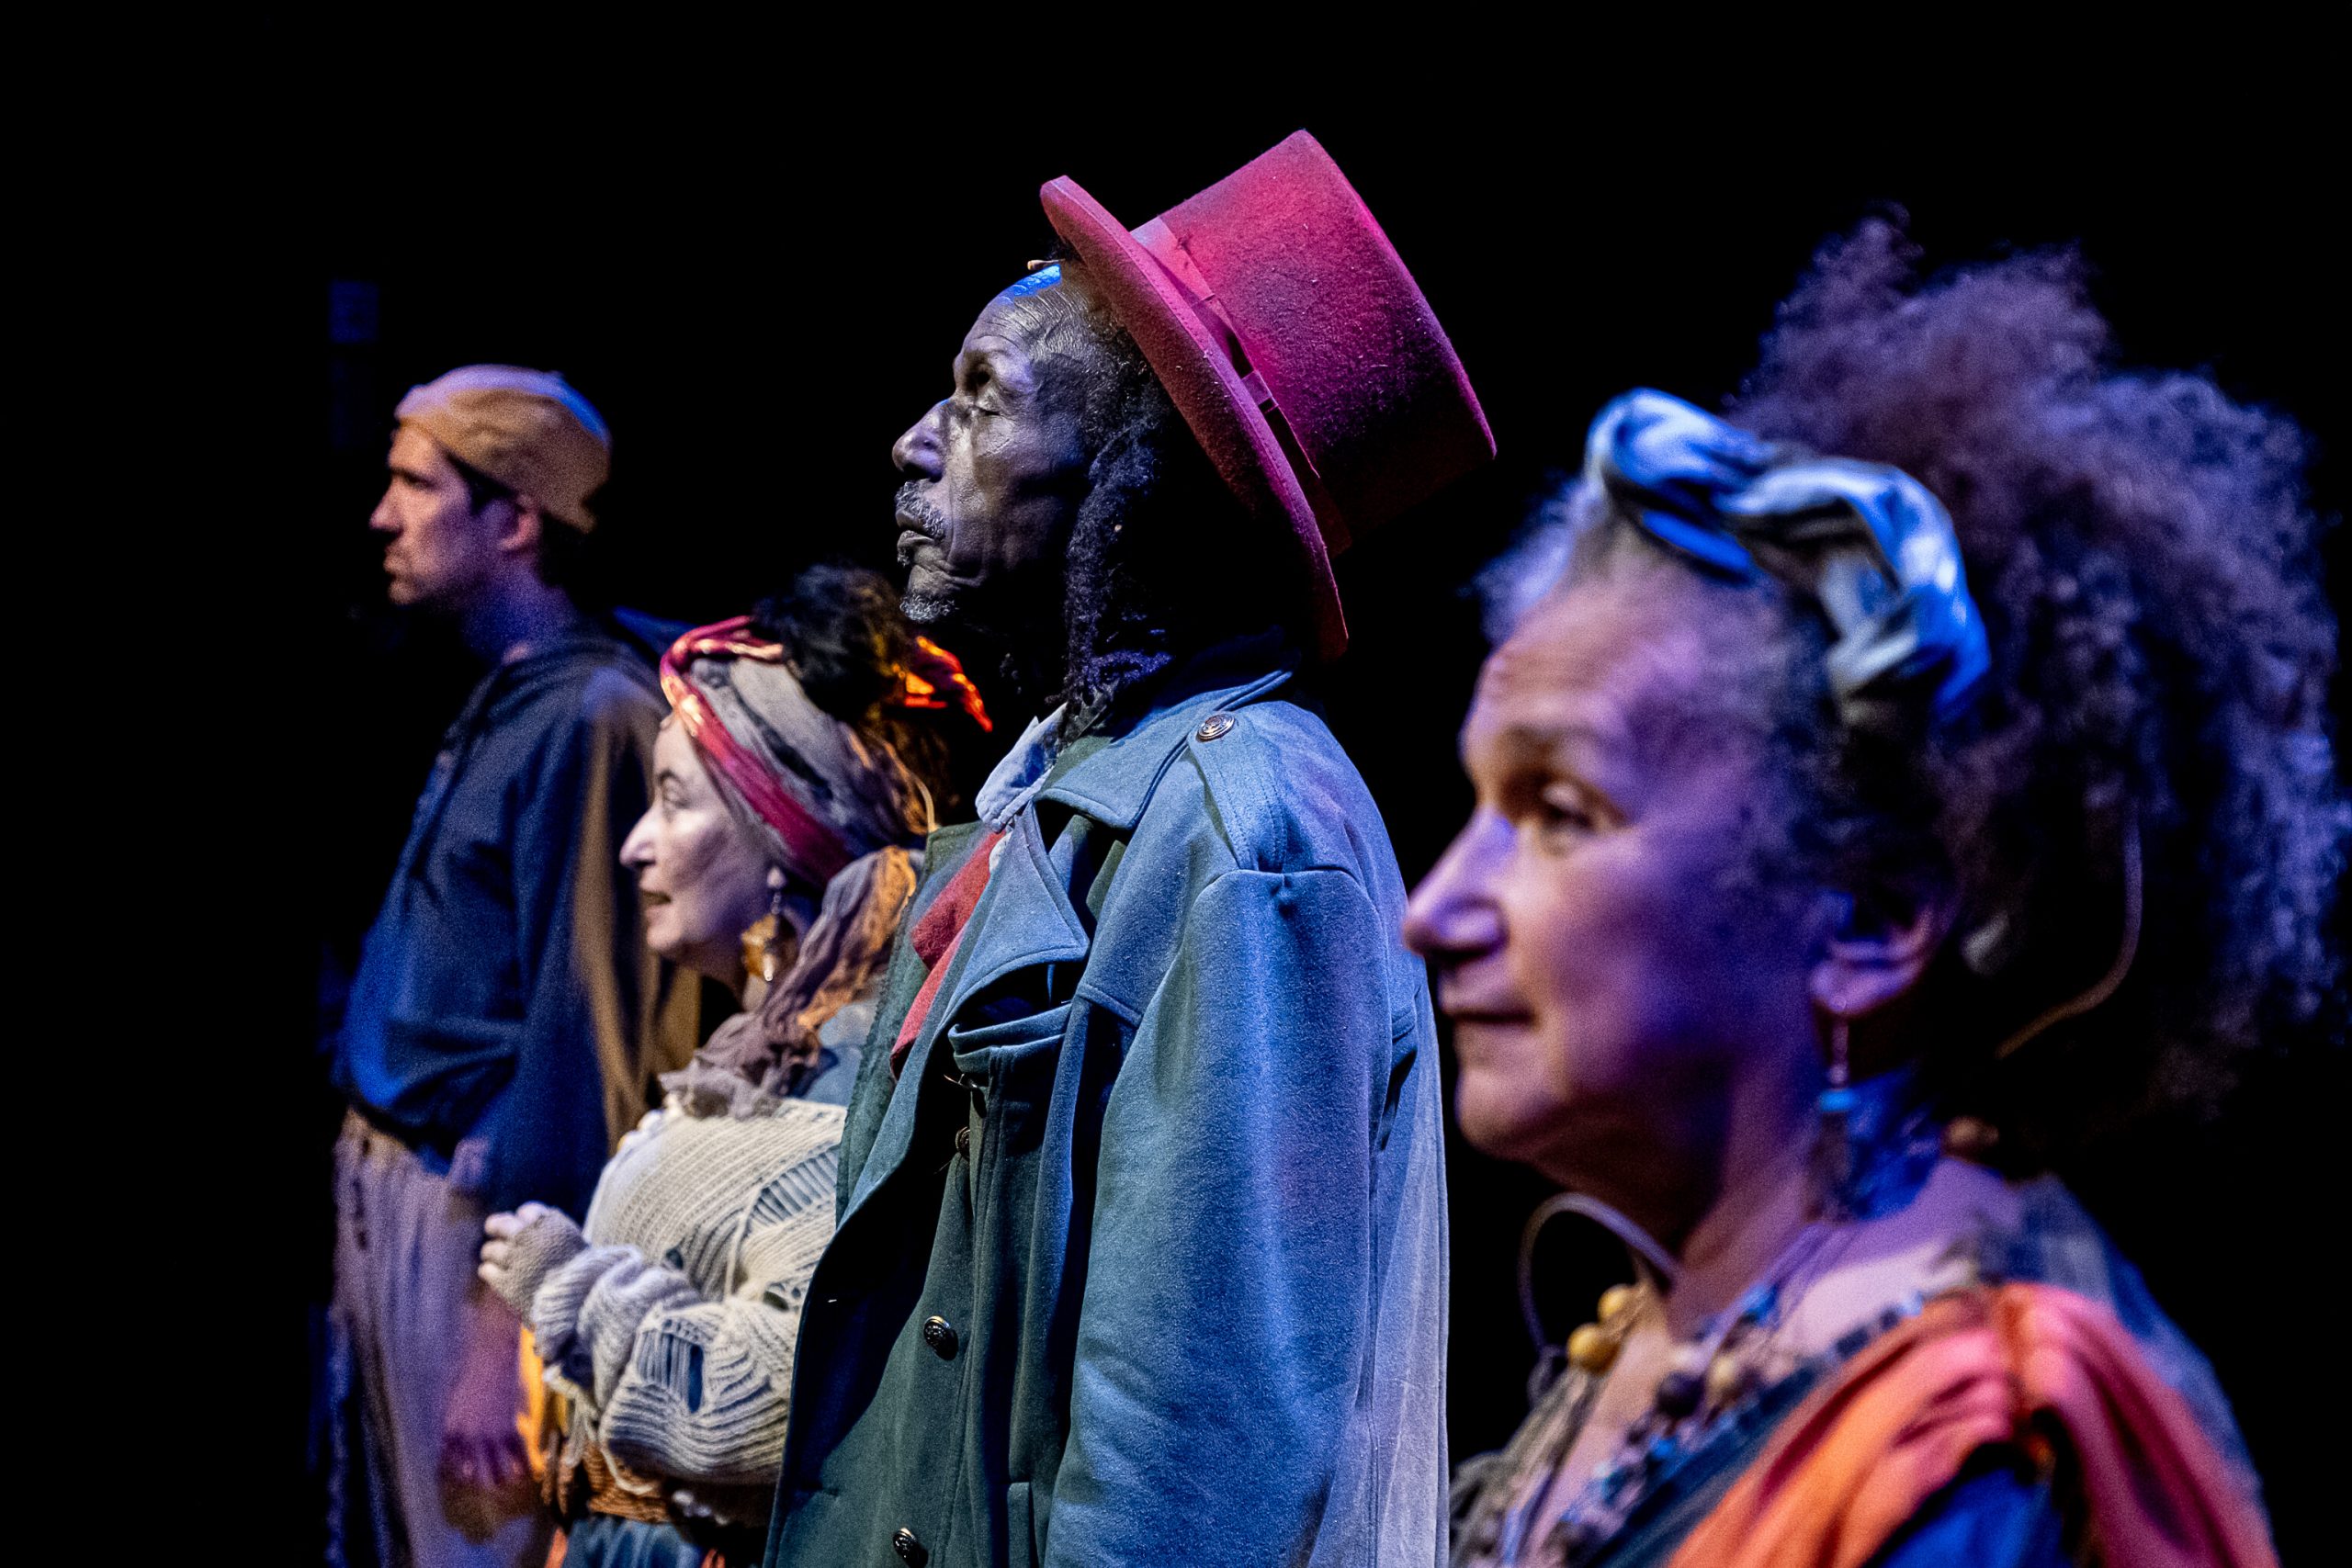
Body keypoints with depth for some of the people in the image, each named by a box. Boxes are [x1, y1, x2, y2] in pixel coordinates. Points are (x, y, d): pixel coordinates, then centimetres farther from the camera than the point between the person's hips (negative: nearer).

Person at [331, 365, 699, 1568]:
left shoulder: (590, 721, -18)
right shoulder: (499, 711, 13)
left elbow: (581, 1032, -22)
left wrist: (507, 1334, -24)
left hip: (482, 1226, -10)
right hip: (392, 1194, 10)